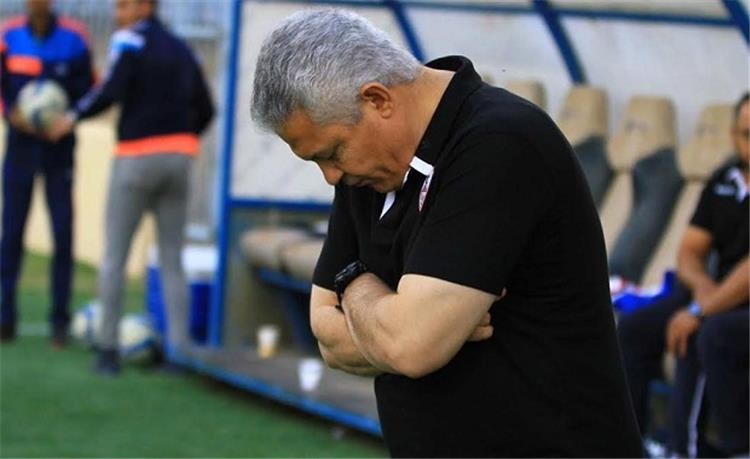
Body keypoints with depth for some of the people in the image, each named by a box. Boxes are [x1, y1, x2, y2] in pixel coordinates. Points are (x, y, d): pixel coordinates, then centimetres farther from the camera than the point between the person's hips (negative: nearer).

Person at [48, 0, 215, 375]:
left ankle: (108, 351, 1)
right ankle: (179, 351, -2)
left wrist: (75, 116, -6)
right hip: (178, 160, 5)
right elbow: (205, 109, 16)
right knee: (172, 262, 8)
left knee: (114, 256, 4)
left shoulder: (130, 39, -6)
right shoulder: (181, 49, 15)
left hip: (136, 159, -5)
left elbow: (112, 90, -20)